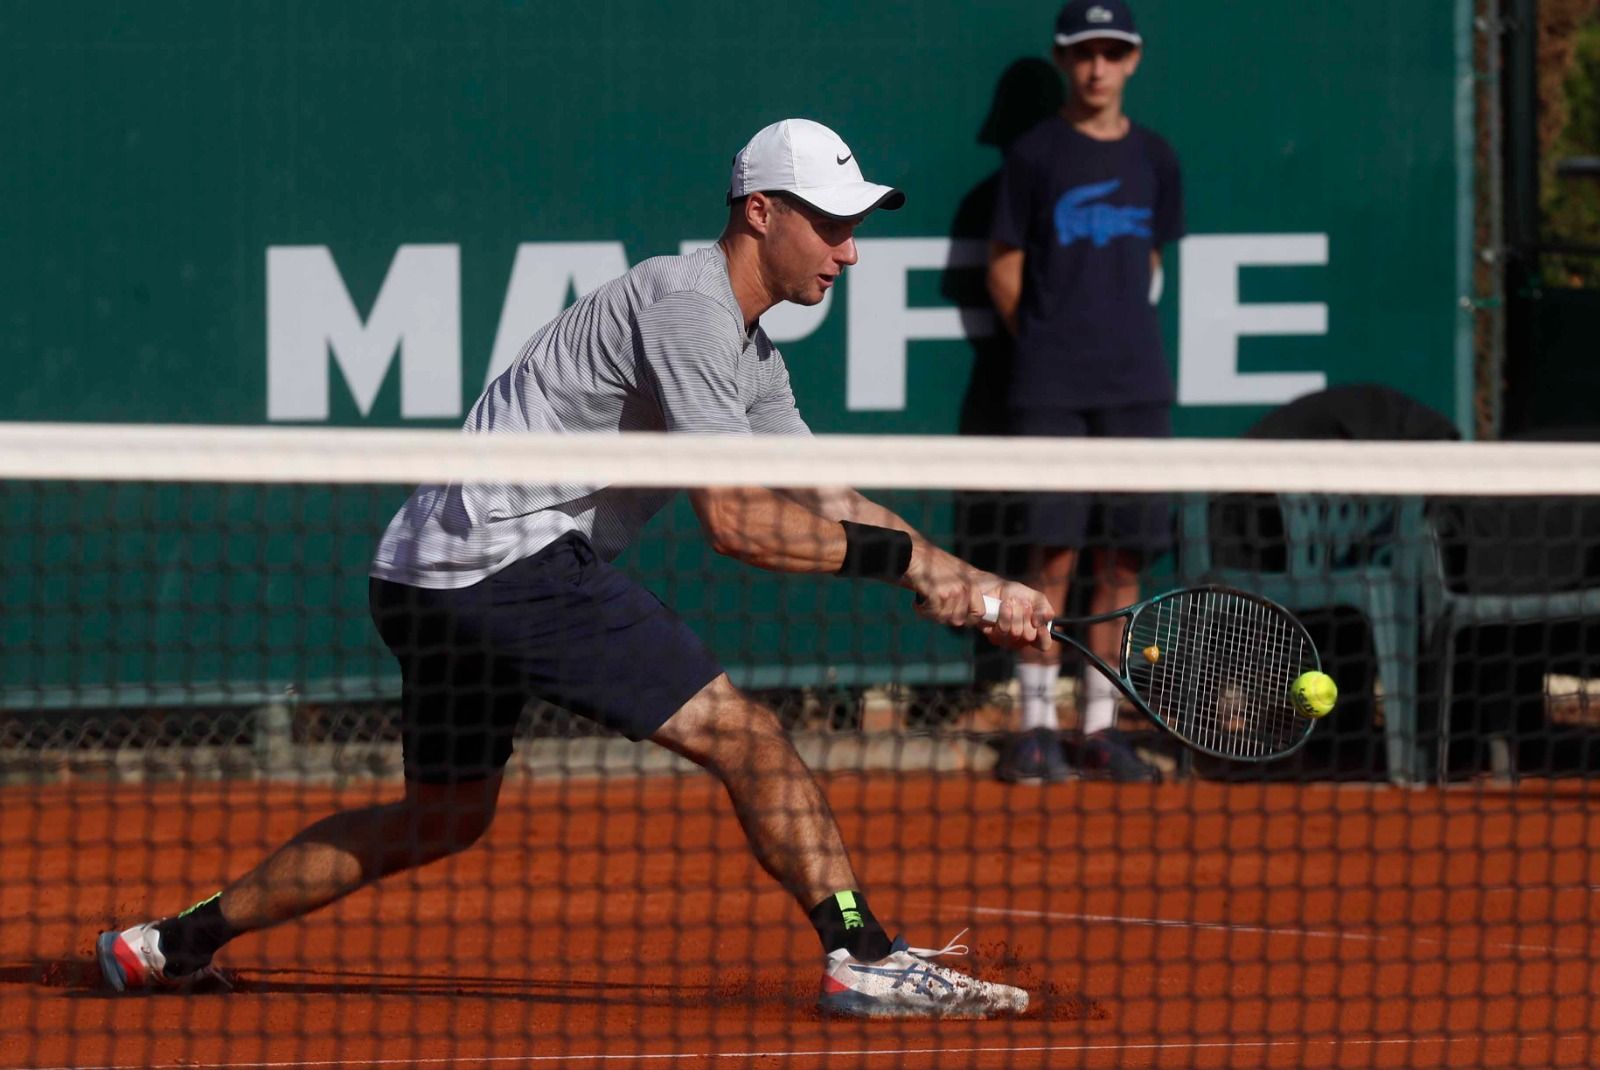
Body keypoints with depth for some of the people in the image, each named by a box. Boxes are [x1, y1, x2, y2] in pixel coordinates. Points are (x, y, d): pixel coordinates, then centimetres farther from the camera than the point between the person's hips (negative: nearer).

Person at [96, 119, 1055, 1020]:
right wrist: (903, 558, -17)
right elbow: (734, 520, -20)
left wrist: (970, 586, 6)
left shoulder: (748, 350, 18)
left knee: (445, 816, 22)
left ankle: (176, 942, 27)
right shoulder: (686, 307, -14)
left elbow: (828, 507, 17)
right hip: (509, 558, -11)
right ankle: (864, 959, -16)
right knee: (741, 734, -13)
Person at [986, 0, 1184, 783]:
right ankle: (1036, 726, -3)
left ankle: (1100, 727, 9)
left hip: (1136, 385, 4)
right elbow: (1005, 271, 4)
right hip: (1052, 388, -4)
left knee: (1123, 557, 3)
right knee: (1055, 553, -7)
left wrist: (1122, 332, 11)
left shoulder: (1153, 159, 11)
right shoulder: (1035, 155, 1)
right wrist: (1049, 344, 2)